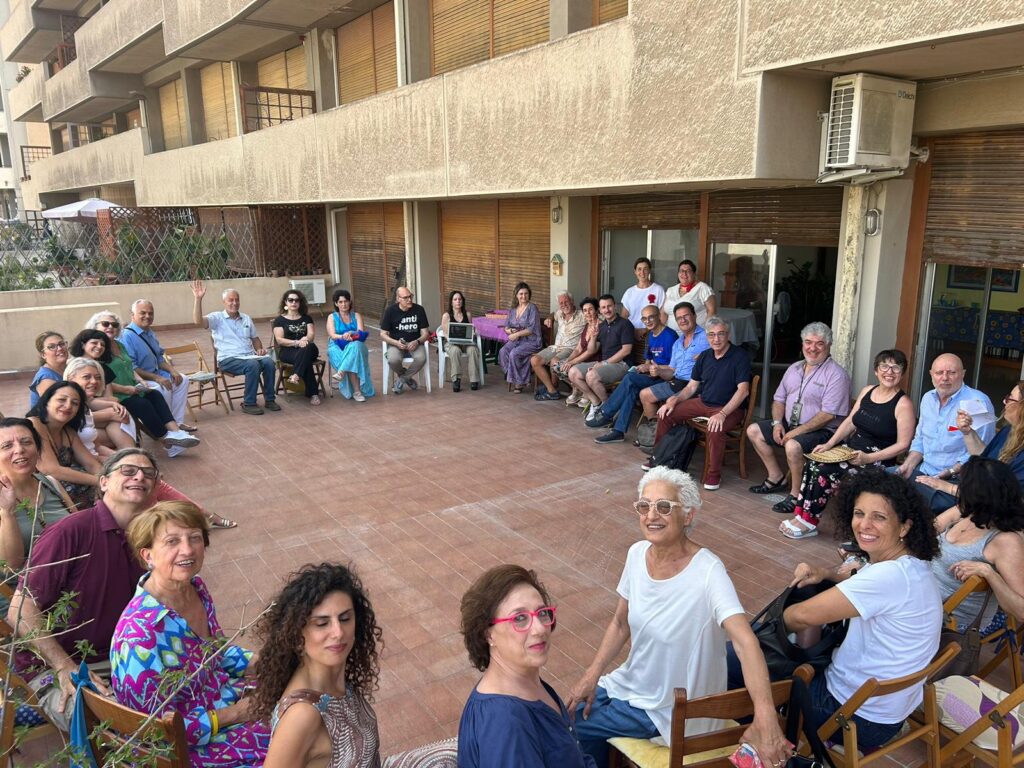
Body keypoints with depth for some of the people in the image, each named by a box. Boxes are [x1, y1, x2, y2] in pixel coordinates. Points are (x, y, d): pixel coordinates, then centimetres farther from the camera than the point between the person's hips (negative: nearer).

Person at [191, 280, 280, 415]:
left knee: (269, 362, -26)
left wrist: (259, 349, 3)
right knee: (253, 365, -35)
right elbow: (198, 321, -16)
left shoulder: (246, 318, 19)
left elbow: (255, 338, 24)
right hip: (228, 359, -5)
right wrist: (198, 299, -23)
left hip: (250, 356, 5)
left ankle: (269, 399, -14)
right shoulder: (217, 318, 2)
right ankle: (248, 403, -23)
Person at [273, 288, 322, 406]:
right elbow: (279, 340, -2)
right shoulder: (279, 320, 11)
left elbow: (311, 334, 3)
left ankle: (296, 376, -44)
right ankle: (313, 393, -39)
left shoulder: (306, 318, 19)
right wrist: (297, 342, -18)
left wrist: (306, 339, -23)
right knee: (306, 360, -37)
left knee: (308, 347, -38)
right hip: (288, 352, -2)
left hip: (308, 350, 2)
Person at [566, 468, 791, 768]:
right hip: (630, 683, 5)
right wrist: (592, 674, -5)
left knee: (572, 729, -5)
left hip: (668, 708, -5)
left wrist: (764, 717, -53)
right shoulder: (637, 553, -8)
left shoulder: (707, 572, -27)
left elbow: (745, 642, -39)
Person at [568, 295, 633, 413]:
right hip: (603, 363, 8)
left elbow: (626, 350, -14)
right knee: (573, 373, -6)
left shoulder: (624, 324, -7)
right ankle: (596, 402, -1)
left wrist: (605, 362, -14)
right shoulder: (601, 326, 14)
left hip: (620, 364, -8)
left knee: (591, 376, -31)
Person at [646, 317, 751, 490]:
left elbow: (743, 390, -21)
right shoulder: (704, 356, 6)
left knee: (715, 429, -37)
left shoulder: (740, 356, -13)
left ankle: (714, 475, -16)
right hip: (703, 402, 7)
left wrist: (722, 414, -32)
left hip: (730, 407, -7)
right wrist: (674, 400, -6)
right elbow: (692, 386, 12)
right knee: (666, 413, -4)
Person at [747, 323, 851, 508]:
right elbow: (779, 399, 16)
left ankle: (796, 495, -14)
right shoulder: (794, 368, 12)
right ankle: (777, 477, 10)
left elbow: (828, 415, -21)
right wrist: (777, 423, -4)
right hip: (789, 424, 8)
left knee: (793, 446, -35)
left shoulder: (836, 375, -13)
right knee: (754, 430, 2)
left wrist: (797, 431, -22)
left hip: (822, 430, -8)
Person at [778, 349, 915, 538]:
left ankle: (808, 522, -10)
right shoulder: (867, 391, 10)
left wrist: (868, 458, -20)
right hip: (852, 448, 7)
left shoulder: (903, 404, -10)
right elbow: (850, 422, 13)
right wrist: (829, 444, -1)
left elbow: (903, 444, -12)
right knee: (813, 463, -17)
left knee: (823, 471, -23)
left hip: (878, 460, -7)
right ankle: (802, 515, -16)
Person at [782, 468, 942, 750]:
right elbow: (865, 581, 21)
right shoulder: (909, 566, -2)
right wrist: (826, 574, -1)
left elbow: (804, 616, -30)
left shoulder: (892, 576, -31)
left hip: (861, 717, -9)